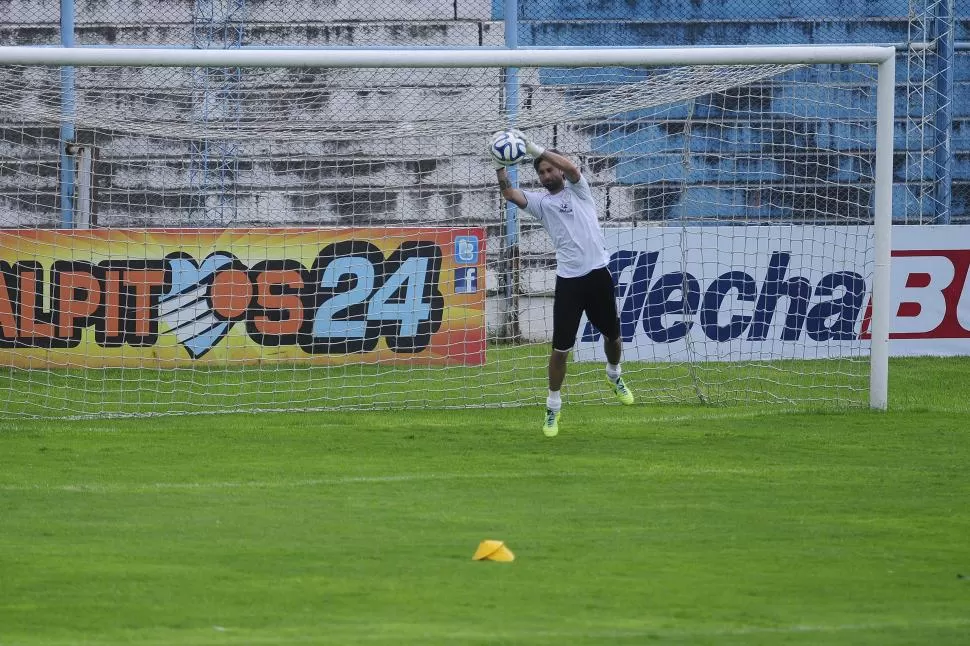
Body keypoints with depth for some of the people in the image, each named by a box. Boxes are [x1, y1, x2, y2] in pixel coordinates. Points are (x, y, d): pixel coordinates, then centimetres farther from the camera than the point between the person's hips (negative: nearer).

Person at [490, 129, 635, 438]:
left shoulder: (578, 190, 5)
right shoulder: (540, 201, 8)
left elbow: (572, 168, -17)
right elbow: (511, 194, -9)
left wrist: (535, 148, -24)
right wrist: (500, 168, -25)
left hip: (597, 273, 0)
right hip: (568, 280, 0)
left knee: (612, 336, 15)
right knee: (560, 348, -4)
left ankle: (614, 375, 46)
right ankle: (553, 408, 8)